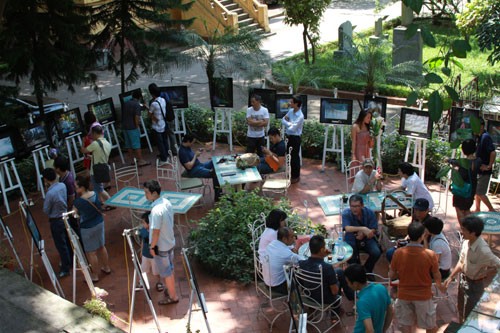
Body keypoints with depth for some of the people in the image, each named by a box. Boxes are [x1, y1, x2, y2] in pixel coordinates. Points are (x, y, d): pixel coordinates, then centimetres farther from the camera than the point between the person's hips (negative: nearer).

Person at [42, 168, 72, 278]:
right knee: (68, 241, 22)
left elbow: (46, 210, -17)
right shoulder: (62, 185, -8)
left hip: (56, 221, -7)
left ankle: (65, 268, 17)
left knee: (61, 245, 6)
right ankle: (72, 261, 40)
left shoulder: (50, 193, -29)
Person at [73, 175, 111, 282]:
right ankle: (106, 268, 41)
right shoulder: (95, 194, -7)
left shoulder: (79, 201, -25)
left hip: (87, 228, -7)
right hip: (99, 223, 7)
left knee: (91, 252, 9)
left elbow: (76, 213, -7)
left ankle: (95, 276, 22)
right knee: (101, 246, 24)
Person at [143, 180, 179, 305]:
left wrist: (152, 247, -12)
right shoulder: (167, 202, -5)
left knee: (166, 272, 10)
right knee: (170, 269, 25)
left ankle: (173, 297, 24)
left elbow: (156, 232, -26)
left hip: (161, 246, -8)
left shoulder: (156, 210, -32)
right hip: (170, 242, 8)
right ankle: (171, 290, 43)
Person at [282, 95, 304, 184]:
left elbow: (292, 128, -24)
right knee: (289, 156, 16)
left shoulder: (300, 116, -22)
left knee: (295, 157, 2)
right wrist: (289, 123, -13)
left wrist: (287, 123, -8)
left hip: (295, 138, -8)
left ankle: (296, 176, 15)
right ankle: (291, 173, 31)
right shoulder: (290, 111, 3)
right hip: (289, 137, 8)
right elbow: (283, 120, 7)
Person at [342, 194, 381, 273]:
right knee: (350, 256, -27)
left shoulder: (370, 212, -10)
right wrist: (363, 229, -42)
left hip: (367, 238, 2)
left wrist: (363, 233, -26)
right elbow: (347, 228, -31)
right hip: (351, 240, -2)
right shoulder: (346, 213, -16)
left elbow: (373, 231, -7)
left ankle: (367, 270, 7)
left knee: (376, 252, -23)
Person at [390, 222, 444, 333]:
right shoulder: (430, 254, -20)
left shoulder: (398, 253, -15)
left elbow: (391, 275, -5)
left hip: (404, 294, 1)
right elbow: (437, 277, -6)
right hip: (423, 295, -1)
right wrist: (439, 285, 17)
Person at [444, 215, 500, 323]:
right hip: (463, 280, 7)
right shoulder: (466, 242, -13)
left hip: (474, 285, -7)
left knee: (469, 316, 10)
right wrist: (451, 277, 5)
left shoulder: (483, 251, -35)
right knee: (460, 308, 28)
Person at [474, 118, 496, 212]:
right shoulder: (479, 137, 9)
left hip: (484, 171, -9)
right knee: (476, 191, 16)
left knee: (480, 192, -4)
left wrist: (489, 166, -21)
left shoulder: (485, 137, -20)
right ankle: (477, 210, 26)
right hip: (478, 170, 9)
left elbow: (493, 153, -27)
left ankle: (492, 210, 7)